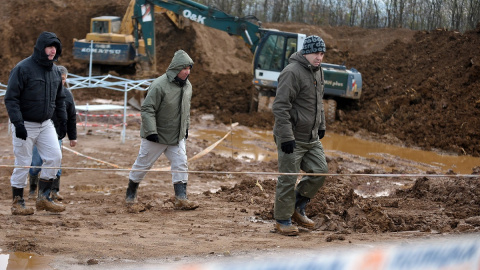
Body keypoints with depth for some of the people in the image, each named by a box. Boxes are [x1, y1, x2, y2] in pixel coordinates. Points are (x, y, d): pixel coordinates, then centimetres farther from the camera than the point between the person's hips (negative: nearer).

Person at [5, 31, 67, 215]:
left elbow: (59, 98, 20)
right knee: (23, 163, -1)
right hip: (25, 124, -6)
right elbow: (11, 98, -16)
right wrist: (18, 123, -22)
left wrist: (63, 119, 13)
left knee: (54, 157, -6)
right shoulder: (22, 68, -14)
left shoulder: (55, 71, 7)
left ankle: (43, 198, 5)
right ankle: (17, 203, 11)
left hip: (46, 124, 6)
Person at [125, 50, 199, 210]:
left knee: (181, 164, -4)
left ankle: (181, 198, -4)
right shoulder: (160, 85, -22)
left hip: (177, 137, 6)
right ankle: (131, 193, 26)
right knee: (143, 164, 7)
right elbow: (147, 109, -21)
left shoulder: (187, 86, 3)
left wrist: (186, 127, 19)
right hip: (156, 136, -6)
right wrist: (151, 131, -26)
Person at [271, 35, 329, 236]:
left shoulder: (318, 71, 11)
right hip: (292, 138, -8)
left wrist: (321, 125, 22)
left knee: (320, 171, 8)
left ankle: (297, 209, 24)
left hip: (312, 137, 8)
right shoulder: (292, 73, -18)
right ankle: (282, 220, 11)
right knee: (288, 180, -2)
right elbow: (280, 107, -22)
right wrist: (286, 136, -25)